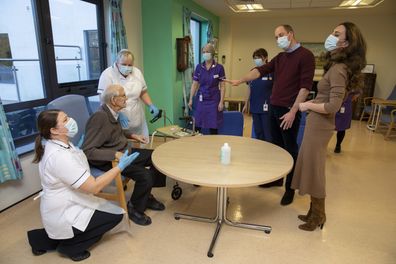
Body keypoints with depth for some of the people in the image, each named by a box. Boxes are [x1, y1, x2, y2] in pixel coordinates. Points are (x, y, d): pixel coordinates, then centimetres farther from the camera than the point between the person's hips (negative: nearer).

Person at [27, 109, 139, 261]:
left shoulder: (57, 146, -1)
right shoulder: (60, 156, -32)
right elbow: (93, 187, -30)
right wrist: (120, 167, -24)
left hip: (63, 206, 9)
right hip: (63, 215, -9)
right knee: (115, 214, -1)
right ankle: (69, 246, 10)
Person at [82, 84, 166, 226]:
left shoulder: (112, 112, 2)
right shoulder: (99, 117, -24)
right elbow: (87, 150, -27)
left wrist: (132, 135, 11)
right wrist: (115, 155, -33)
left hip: (124, 152, 9)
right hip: (109, 160, -9)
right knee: (145, 175, -26)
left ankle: (146, 196, 20)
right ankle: (134, 208, 3)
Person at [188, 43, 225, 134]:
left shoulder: (219, 68, -4)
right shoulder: (199, 67, 4)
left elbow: (222, 86, -3)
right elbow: (194, 84, 6)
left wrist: (221, 102, -8)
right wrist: (191, 99, 3)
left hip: (213, 100, -2)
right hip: (201, 99, 2)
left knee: (213, 127, 2)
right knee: (197, 125, 2)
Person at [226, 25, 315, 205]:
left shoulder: (305, 55, -8)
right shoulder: (280, 57, 15)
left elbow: (305, 86, -15)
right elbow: (261, 70, 5)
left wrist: (293, 111, -19)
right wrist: (241, 80, -10)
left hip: (289, 110, -7)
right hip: (274, 108, 7)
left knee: (290, 149, 2)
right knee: (277, 146, 15)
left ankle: (290, 188, 15)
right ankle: (277, 178, 31)